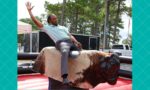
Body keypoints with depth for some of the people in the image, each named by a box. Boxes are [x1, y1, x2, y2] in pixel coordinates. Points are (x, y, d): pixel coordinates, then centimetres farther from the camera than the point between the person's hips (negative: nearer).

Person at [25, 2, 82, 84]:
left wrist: (76, 42, 5)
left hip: (70, 42, 6)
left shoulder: (63, 27, 32)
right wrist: (29, 10, 12)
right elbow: (35, 21, 14)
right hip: (61, 42, -6)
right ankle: (64, 76, -47)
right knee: (65, 52, -38)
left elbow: (70, 36, 24)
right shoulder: (47, 27, 19)